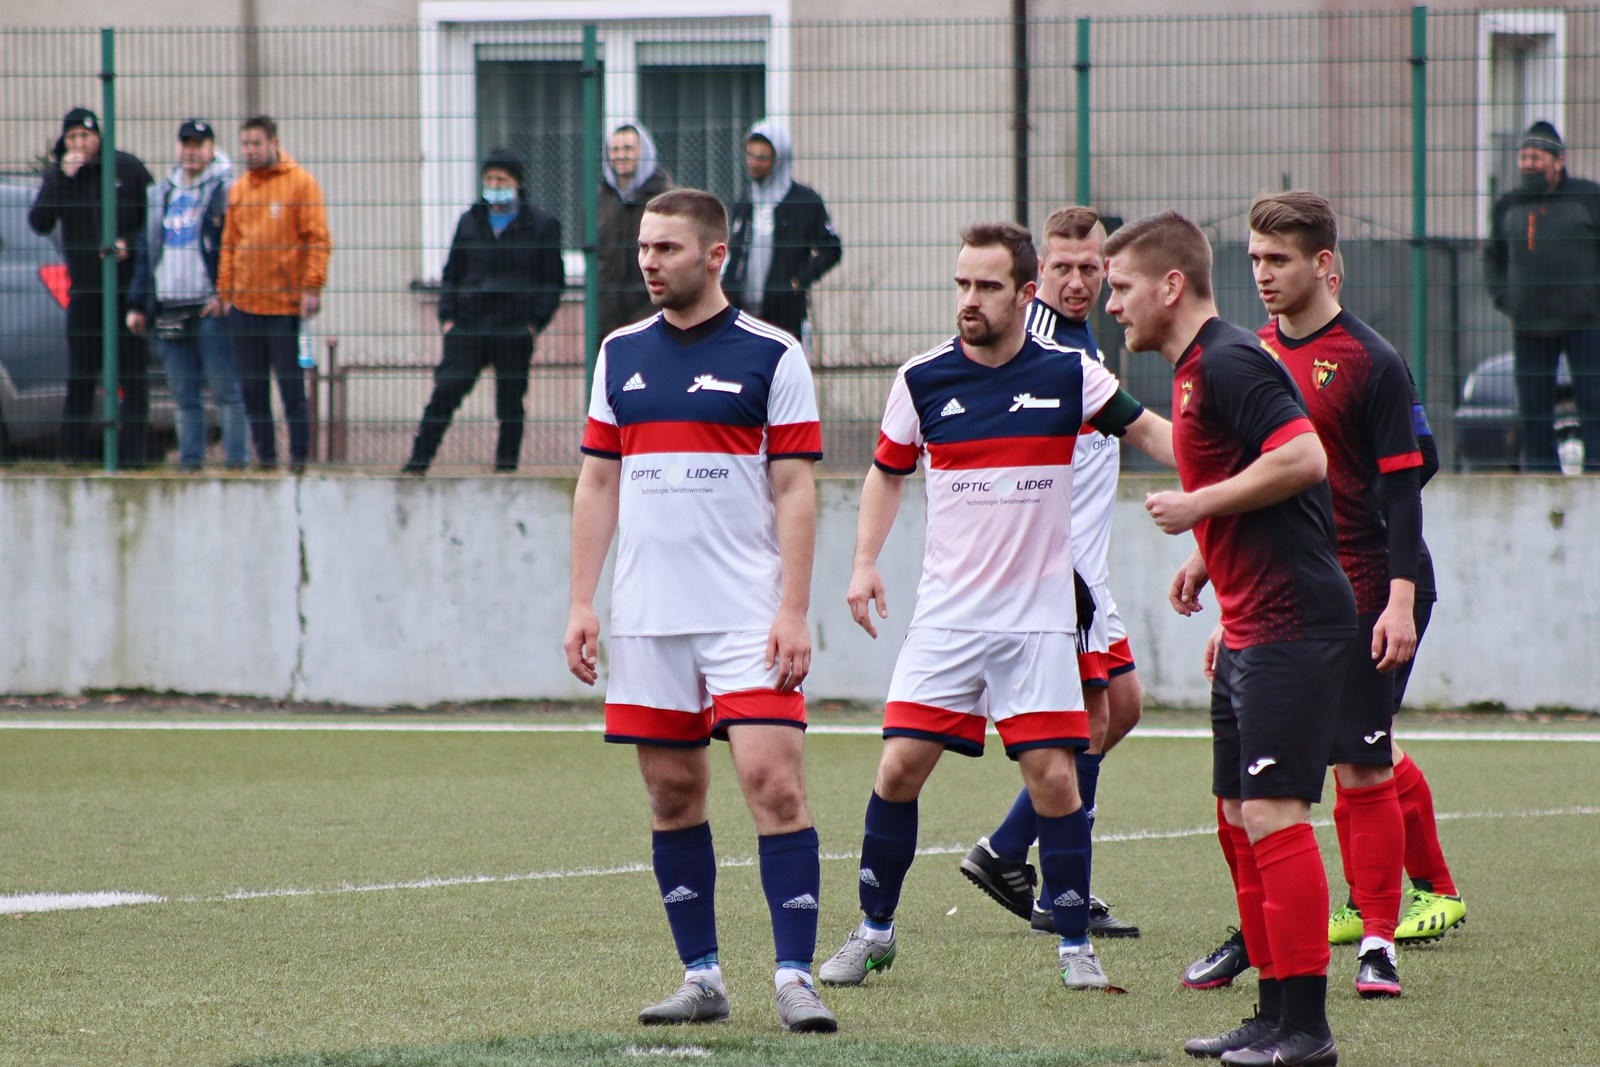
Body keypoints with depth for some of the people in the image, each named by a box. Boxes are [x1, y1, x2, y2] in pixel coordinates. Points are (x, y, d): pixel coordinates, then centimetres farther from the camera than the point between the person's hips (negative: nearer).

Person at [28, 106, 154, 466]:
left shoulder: (127, 167, 0)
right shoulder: (56, 174, 3)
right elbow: (39, 223, -10)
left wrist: (130, 243, -10)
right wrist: (62, 179, -18)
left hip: (128, 284, -1)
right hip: (84, 285, 1)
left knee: (132, 368, -3)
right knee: (80, 370, 2)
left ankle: (133, 447, -1)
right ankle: (75, 445, 8)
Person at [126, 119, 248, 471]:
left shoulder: (226, 190, -1)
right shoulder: (162, 194, 19)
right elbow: (146, 253, 22)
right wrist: (137, 304, 16)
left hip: (210, 308, -6)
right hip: (168, 309, 6)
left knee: (225, 390, -7)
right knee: (184, 395, 8)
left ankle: (236, 460, -7)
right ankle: (190, 460, 11)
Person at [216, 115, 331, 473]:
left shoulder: (300, 182, -2)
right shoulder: (238, 189, 13)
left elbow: (318, 239, -6)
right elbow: (229, 245, 17)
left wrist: (312, 286, -15)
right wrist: (225, 291, 9)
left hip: (285, 302, -5)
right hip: (244, 303, 5)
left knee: (291, 383, -4)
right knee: (252, 386, 5)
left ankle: (299, 455, 4)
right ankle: (265, 455, 11)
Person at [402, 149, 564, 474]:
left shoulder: (542, 225, 5)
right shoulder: (470, 221, 15)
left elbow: (553, 281, 4)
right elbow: (452, 274, 20)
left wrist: (535, 322, -6)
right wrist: (447, 317, 6)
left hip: (515, 329, -2)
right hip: (468, 326, 2)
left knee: (510, 403, 1)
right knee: (444, 392, -6)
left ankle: (506, 466, 10)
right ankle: (418, 462, -3)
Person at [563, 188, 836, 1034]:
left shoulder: (771, 356, -1)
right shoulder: (621, 354, 12)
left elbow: (795, 491, -3)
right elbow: (598, 483, 15)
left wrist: (793, 612, -10)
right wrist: (581, 602, 8)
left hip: (749, 615, -5)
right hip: (647, 617, 5)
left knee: (773, 781, -13)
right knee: (672, 794, 6)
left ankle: (795, 978, -11)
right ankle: (702, 978, 14)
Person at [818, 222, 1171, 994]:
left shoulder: (1067, 374, -3)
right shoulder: (921, 380, 0)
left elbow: (1147, 429, 6)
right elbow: (887, 472, 15)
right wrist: (866, 561, 4)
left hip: (1037, 617, -1)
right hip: (946, 614, 1)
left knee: (1053, 777, -8)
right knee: (900, 768, -5)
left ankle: (1075, 945, 5)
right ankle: (874, 931, 13)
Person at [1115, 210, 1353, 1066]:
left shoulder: (1229, 362, -14)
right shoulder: (1197, 369, 18)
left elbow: (1303, 458, -25)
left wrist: (1197, 507, -17)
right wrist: (1208, 555, 21)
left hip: (1290, 625, -11)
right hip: (1250, 630, 11)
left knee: (1272, 815, -11)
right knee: (1238, 819, 12)